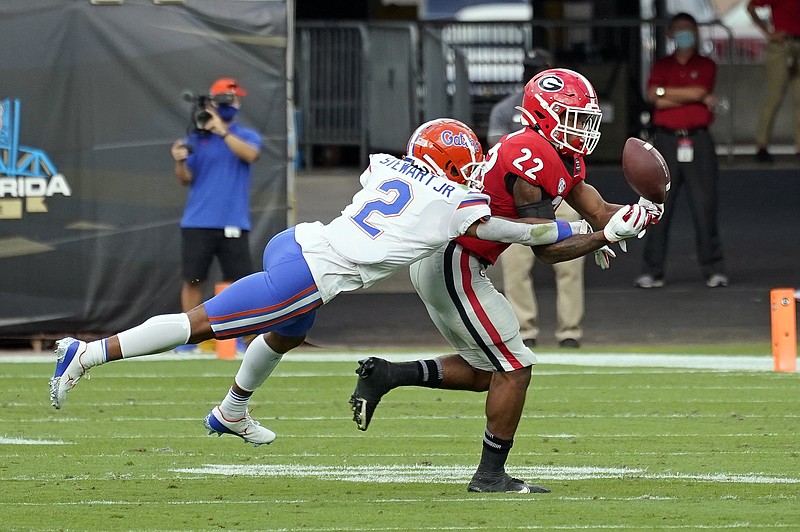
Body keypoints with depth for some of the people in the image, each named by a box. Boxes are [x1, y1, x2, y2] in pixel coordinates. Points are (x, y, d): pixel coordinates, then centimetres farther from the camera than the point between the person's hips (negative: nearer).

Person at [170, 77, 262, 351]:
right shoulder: (196, 138, 8)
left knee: (238, 280, -3)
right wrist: (180, 161, -17)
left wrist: (222, 131, -23)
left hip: (233, 223, 0)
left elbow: (250, 154, -16)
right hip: (198, 223, 0)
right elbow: (186, 179, 3)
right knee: (192, 279, 0)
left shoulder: (247, 136, 7)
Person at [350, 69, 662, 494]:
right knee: (514, 369, -4)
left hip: (435, 263, 10)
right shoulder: (531, 159, -20)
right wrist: (605, 236, -22)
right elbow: (546, 248, -20)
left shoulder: (565, 162, 11)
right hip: (452, 265, -10)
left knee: (485, 371, 16)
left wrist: (637, 213, -12)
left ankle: (386, 374, 11)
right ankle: (491, 475, 3)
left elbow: (599, 212, 7)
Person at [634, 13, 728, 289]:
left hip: (698, 142, -1)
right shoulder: (661, 66, 13)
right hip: (666, 142, 1)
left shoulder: (706, 66, 10)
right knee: (659, 208, -2)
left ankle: (713, 270, 1)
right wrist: (697, 97, -6)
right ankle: (651, 271, 0)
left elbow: (698, 91, -8)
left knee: (705, 206, -4)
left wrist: (663, 92, 0)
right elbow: (654, 97, -4)